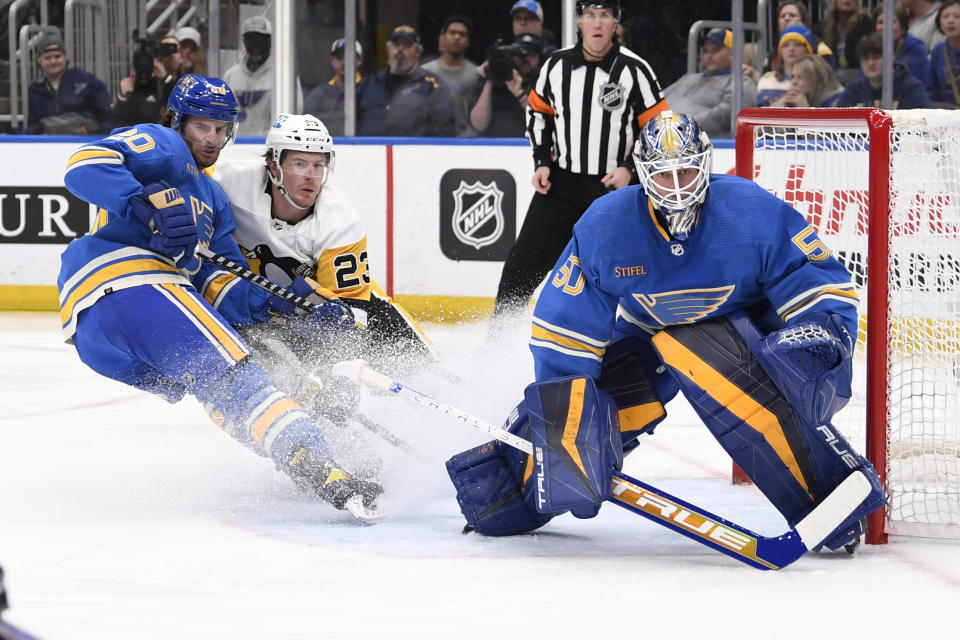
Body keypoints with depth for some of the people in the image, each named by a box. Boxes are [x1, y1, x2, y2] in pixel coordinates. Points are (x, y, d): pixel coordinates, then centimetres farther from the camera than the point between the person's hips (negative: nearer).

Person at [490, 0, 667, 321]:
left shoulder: (634, 70, -10)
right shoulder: (556, 65, 0)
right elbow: (538, 111, 15)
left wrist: (631, 168, -13)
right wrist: (542, 162, 6)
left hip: (614, 186, -3)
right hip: (561, 183, 3)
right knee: (524, 263, 1)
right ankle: (498, 333, 12)